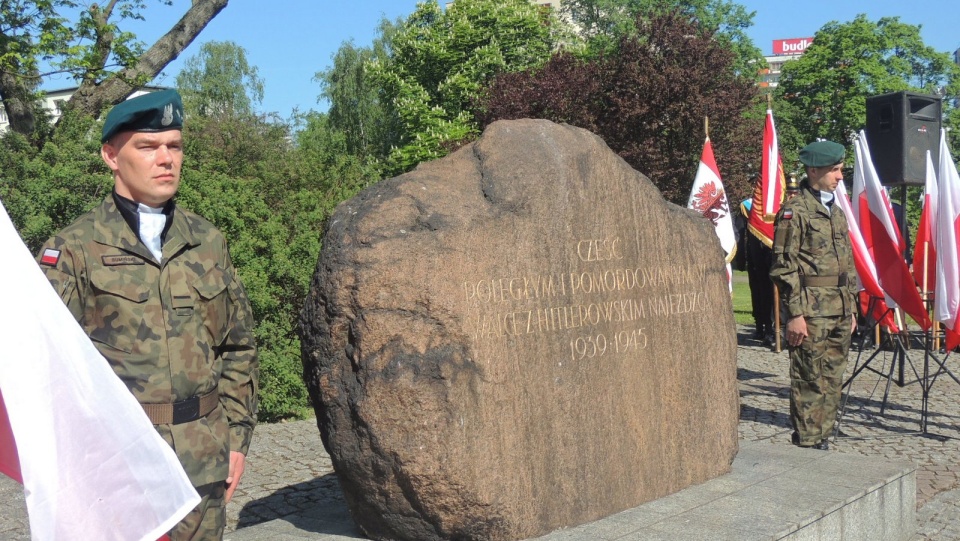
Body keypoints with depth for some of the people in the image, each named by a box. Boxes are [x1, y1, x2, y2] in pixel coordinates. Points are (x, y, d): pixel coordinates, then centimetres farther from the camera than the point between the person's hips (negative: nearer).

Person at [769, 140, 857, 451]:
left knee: (833, 381, 12)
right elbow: (784, 266, -12)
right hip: (812, 311, -8)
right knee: (810, 382, -3)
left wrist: (851, 308, 18)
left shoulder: (836, 212, 18)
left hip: (840, 312, 8)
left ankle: (823, 441, 22)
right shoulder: (794, 211, -8)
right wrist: (795, 313, -16)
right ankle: (806, 447, 4)